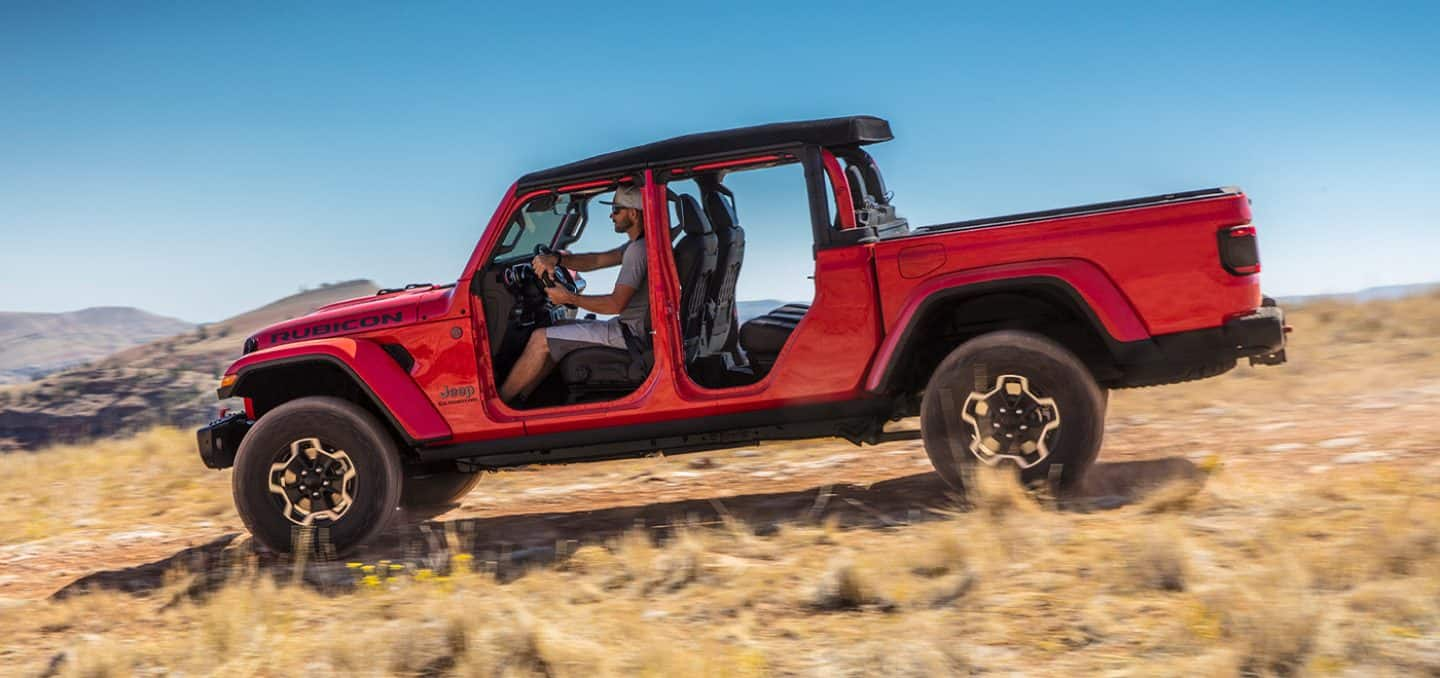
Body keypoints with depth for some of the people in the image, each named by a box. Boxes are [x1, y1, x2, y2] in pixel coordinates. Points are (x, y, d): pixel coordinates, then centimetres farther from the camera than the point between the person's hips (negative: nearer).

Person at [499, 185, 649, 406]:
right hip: (629, 326, 11)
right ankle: (518, 399, 16)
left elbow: (616, 304, -24)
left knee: (541, 339, -8)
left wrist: (569, 298, -13)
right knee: (555, 335, 20)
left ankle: (497, 402, 3)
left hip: (629, 332, -11)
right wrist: (556, 259, -4)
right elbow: (597, 260, 12)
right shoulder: (638, 245, 14)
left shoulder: (639, 250, -20)